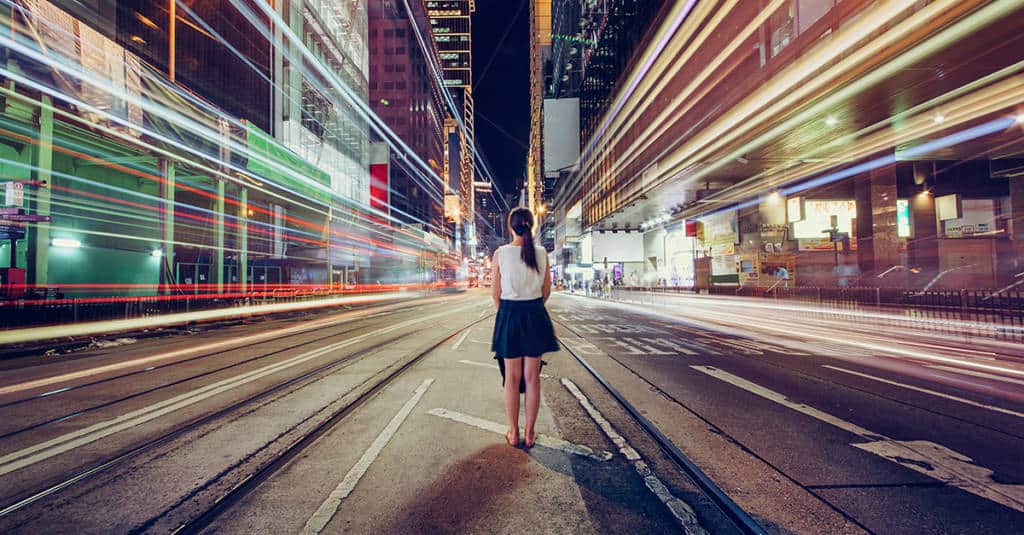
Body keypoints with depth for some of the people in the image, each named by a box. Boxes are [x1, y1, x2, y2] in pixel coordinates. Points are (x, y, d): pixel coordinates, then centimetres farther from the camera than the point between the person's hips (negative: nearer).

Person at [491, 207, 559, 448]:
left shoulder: (500, 253, -8)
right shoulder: (541, 253, -3)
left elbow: (496, 293, -3)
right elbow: (546, 290, 4)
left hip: (509, 315, -1)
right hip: (535, 315, 2)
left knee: (511, 377, 9)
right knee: (532, 377, 10)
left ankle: (513, 433, 19)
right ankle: (530, 433, 19)